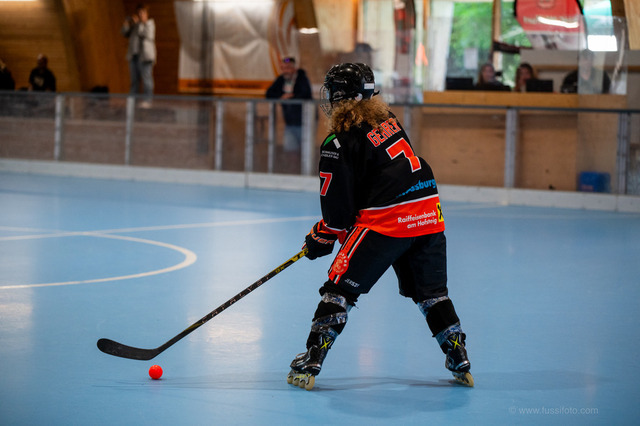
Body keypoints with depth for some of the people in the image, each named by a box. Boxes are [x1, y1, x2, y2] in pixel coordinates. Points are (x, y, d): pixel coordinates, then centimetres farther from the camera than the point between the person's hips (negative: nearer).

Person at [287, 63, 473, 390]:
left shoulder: (338, 142, -7)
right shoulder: (386, 118, 15)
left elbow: (338, 205, -6)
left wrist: (321, 238, 12)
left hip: (386, 221, -7)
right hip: (428, 213, 7)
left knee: (341, 288, 1)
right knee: (431, 291, 19)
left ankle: (309, 365, -1)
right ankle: (460, 364, 18)